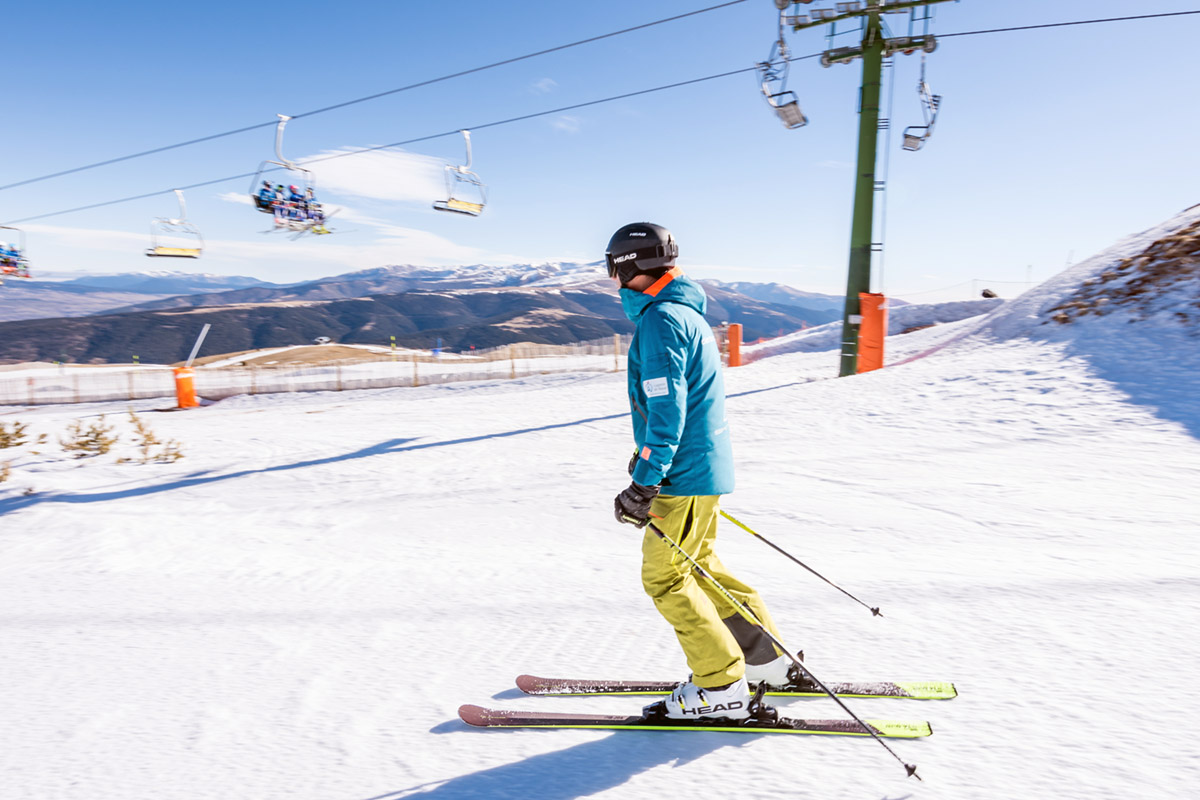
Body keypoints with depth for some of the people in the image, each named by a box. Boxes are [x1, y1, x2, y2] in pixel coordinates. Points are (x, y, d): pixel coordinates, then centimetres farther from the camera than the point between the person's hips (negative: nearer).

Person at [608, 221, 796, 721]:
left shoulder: (660, 320, -16)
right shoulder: (687, 313, 16)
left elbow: (666, 411, -23)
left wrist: (644, 484, -21)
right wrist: (651, 458, 29)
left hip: (685, 474, -10)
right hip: (707, 466, 10)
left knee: (664, 578, 2)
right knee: (697, 564, 20)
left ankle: (723, 688, 12)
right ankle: (767, 662, 28)